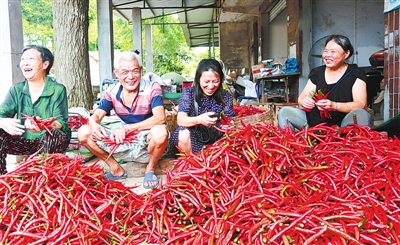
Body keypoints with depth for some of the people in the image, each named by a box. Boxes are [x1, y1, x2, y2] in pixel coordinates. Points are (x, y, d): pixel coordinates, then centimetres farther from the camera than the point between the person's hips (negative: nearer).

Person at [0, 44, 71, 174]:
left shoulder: (58, 90, -5)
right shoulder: (16, 90, 8)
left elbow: (61, 122, -15)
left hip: (50, 141, -4)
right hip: (24, 142, 4)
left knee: (53, 134, -35)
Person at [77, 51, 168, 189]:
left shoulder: (152, 88, -13)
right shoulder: (112, 92, 0)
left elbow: (160, 117, -27)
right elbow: (97, 115, -3)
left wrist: (127, 128, -37)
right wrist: (93, 123, -29)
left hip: (147, 145, -4)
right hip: (124, 144, 4)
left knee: (160, 132, -39)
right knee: (84, 132, -9)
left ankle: (150, 169, -6)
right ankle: (116, 169, 5)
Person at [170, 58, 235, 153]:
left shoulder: (226, 97, -1)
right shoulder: (188, 92, -5)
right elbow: (180, 120, -16)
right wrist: (199, 120, -37)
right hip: (192, 138, -1)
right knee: (184, 135, -33)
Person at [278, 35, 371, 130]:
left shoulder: (355, 74, 0)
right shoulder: (317, 72, 11)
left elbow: (361, 104, -11)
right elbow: (302, 97, 10)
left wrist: (334, 105, -27)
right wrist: (304, 100, -16)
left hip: (341, 125, -3)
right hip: (314, 122, 4)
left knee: (361, 114, -34)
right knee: (284, 112, -13)